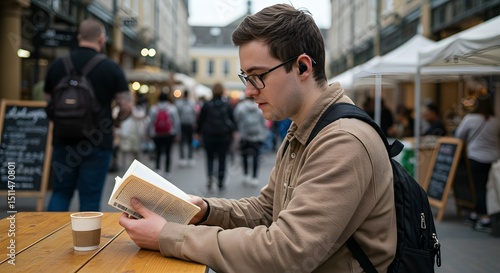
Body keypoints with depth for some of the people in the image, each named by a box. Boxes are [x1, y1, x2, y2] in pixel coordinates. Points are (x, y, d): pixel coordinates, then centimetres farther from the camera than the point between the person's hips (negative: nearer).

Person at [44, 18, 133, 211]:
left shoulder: (57, 65, 4)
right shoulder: (110, 67, -8)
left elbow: (48, 101, 15)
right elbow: (127, 105, -10)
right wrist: (116, 121, 10)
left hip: (63, 141, 3)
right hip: (98, 143, -3)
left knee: (60, 192, 15)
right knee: (90, 197, 5)